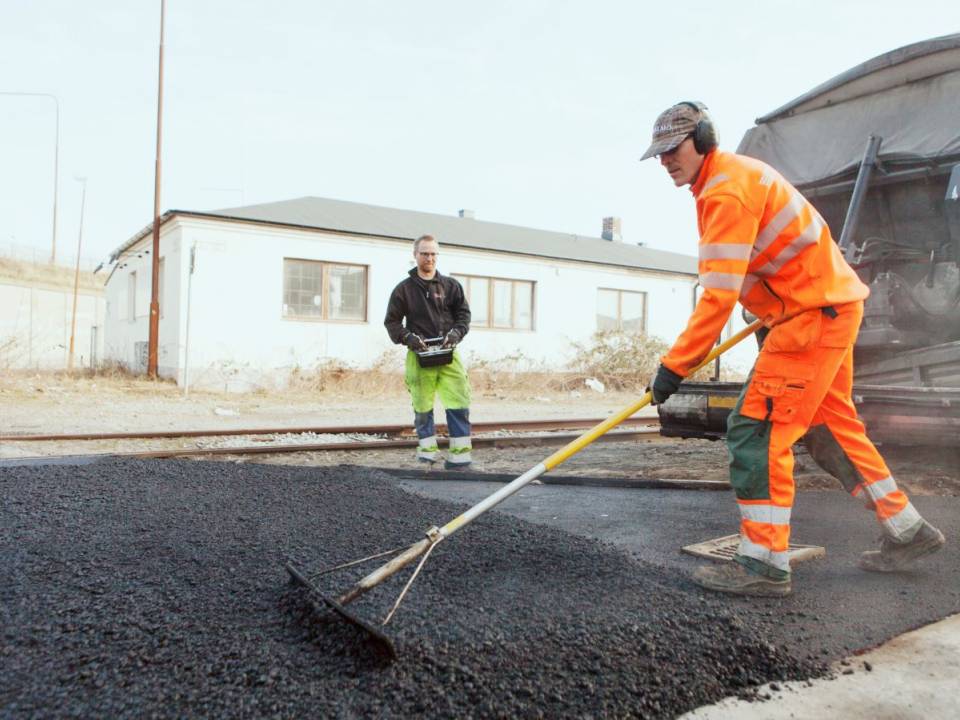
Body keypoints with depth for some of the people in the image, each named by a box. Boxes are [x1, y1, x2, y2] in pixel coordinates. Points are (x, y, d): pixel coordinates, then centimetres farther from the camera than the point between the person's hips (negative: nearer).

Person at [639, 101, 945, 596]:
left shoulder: (727, 191, -18)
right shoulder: (736, 176, 15)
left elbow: (718, 297, -25)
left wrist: (674, 366, -22)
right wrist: (768, 313, 25)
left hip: (814, 314, -11)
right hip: (828, 305, 11)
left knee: (756, 427, -11)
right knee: (830, 427, 18)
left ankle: (764, 565, -6)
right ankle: (907, 532, 30)